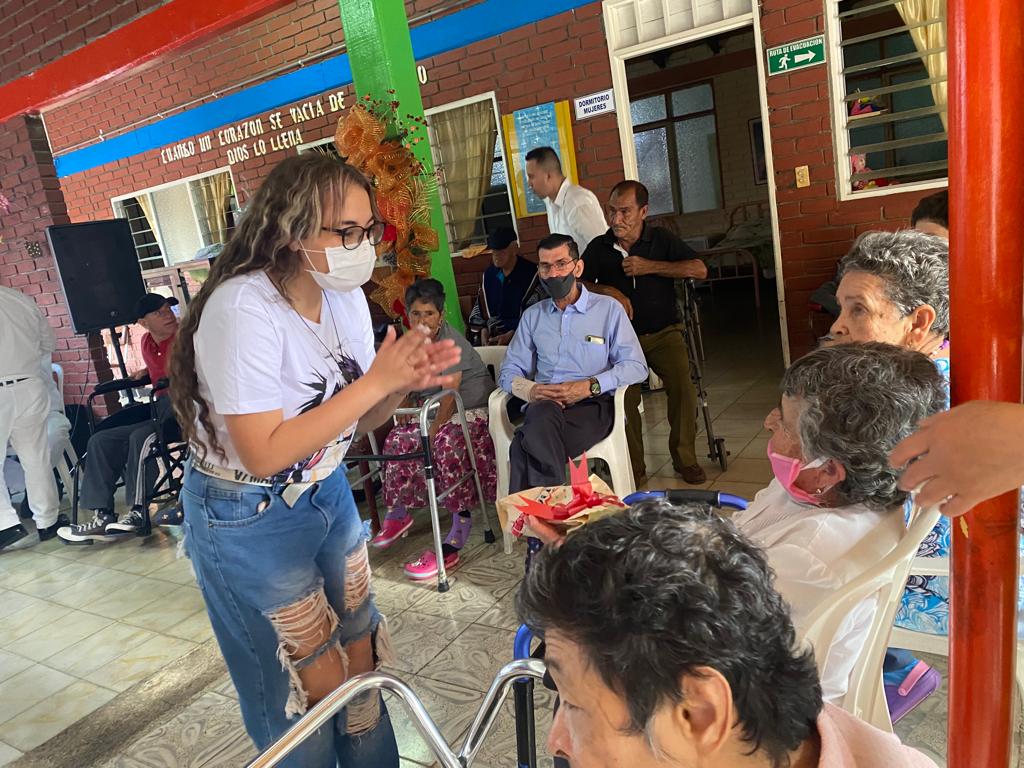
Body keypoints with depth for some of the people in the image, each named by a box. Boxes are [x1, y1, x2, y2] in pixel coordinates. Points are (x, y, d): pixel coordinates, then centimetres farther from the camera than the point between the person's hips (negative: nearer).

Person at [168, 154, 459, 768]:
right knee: (312, 690, 10)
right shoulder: (243, 309, -27)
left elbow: (354, 418, 3)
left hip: (328, 493, 6)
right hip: (249, 520, -6)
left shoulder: (346, 297, -4)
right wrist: (375, 381, -28)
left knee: (361, 655, 16)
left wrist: (404, 381, -17)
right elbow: (265, 453, -29)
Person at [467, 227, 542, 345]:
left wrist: (511, 335, -17)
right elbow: (481, 306, 20)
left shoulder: (531, 274, -5)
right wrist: (485, 328, 2)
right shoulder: (489, 274, 14)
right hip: (493, 335, 5)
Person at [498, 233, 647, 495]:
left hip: (592, 405, -3)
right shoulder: (532, 316, 23)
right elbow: (509, 371, 16)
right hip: (544, 405, 3)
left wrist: (590, 386, -14)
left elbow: (636, 365, 1)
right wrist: (530, 390, -9)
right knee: (543, 417, -38)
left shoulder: (608, 309, 11)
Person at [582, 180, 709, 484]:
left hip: (663, 332, 0)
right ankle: (633, 467, -8)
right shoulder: (599, 247, 7)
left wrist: (649, 267, -11)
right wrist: (608, 291, -16)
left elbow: (699, 269, -5)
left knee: (682, 384, -23)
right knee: (624, 395, -24)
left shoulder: (661, 239, 5)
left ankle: (685, 458, -4)